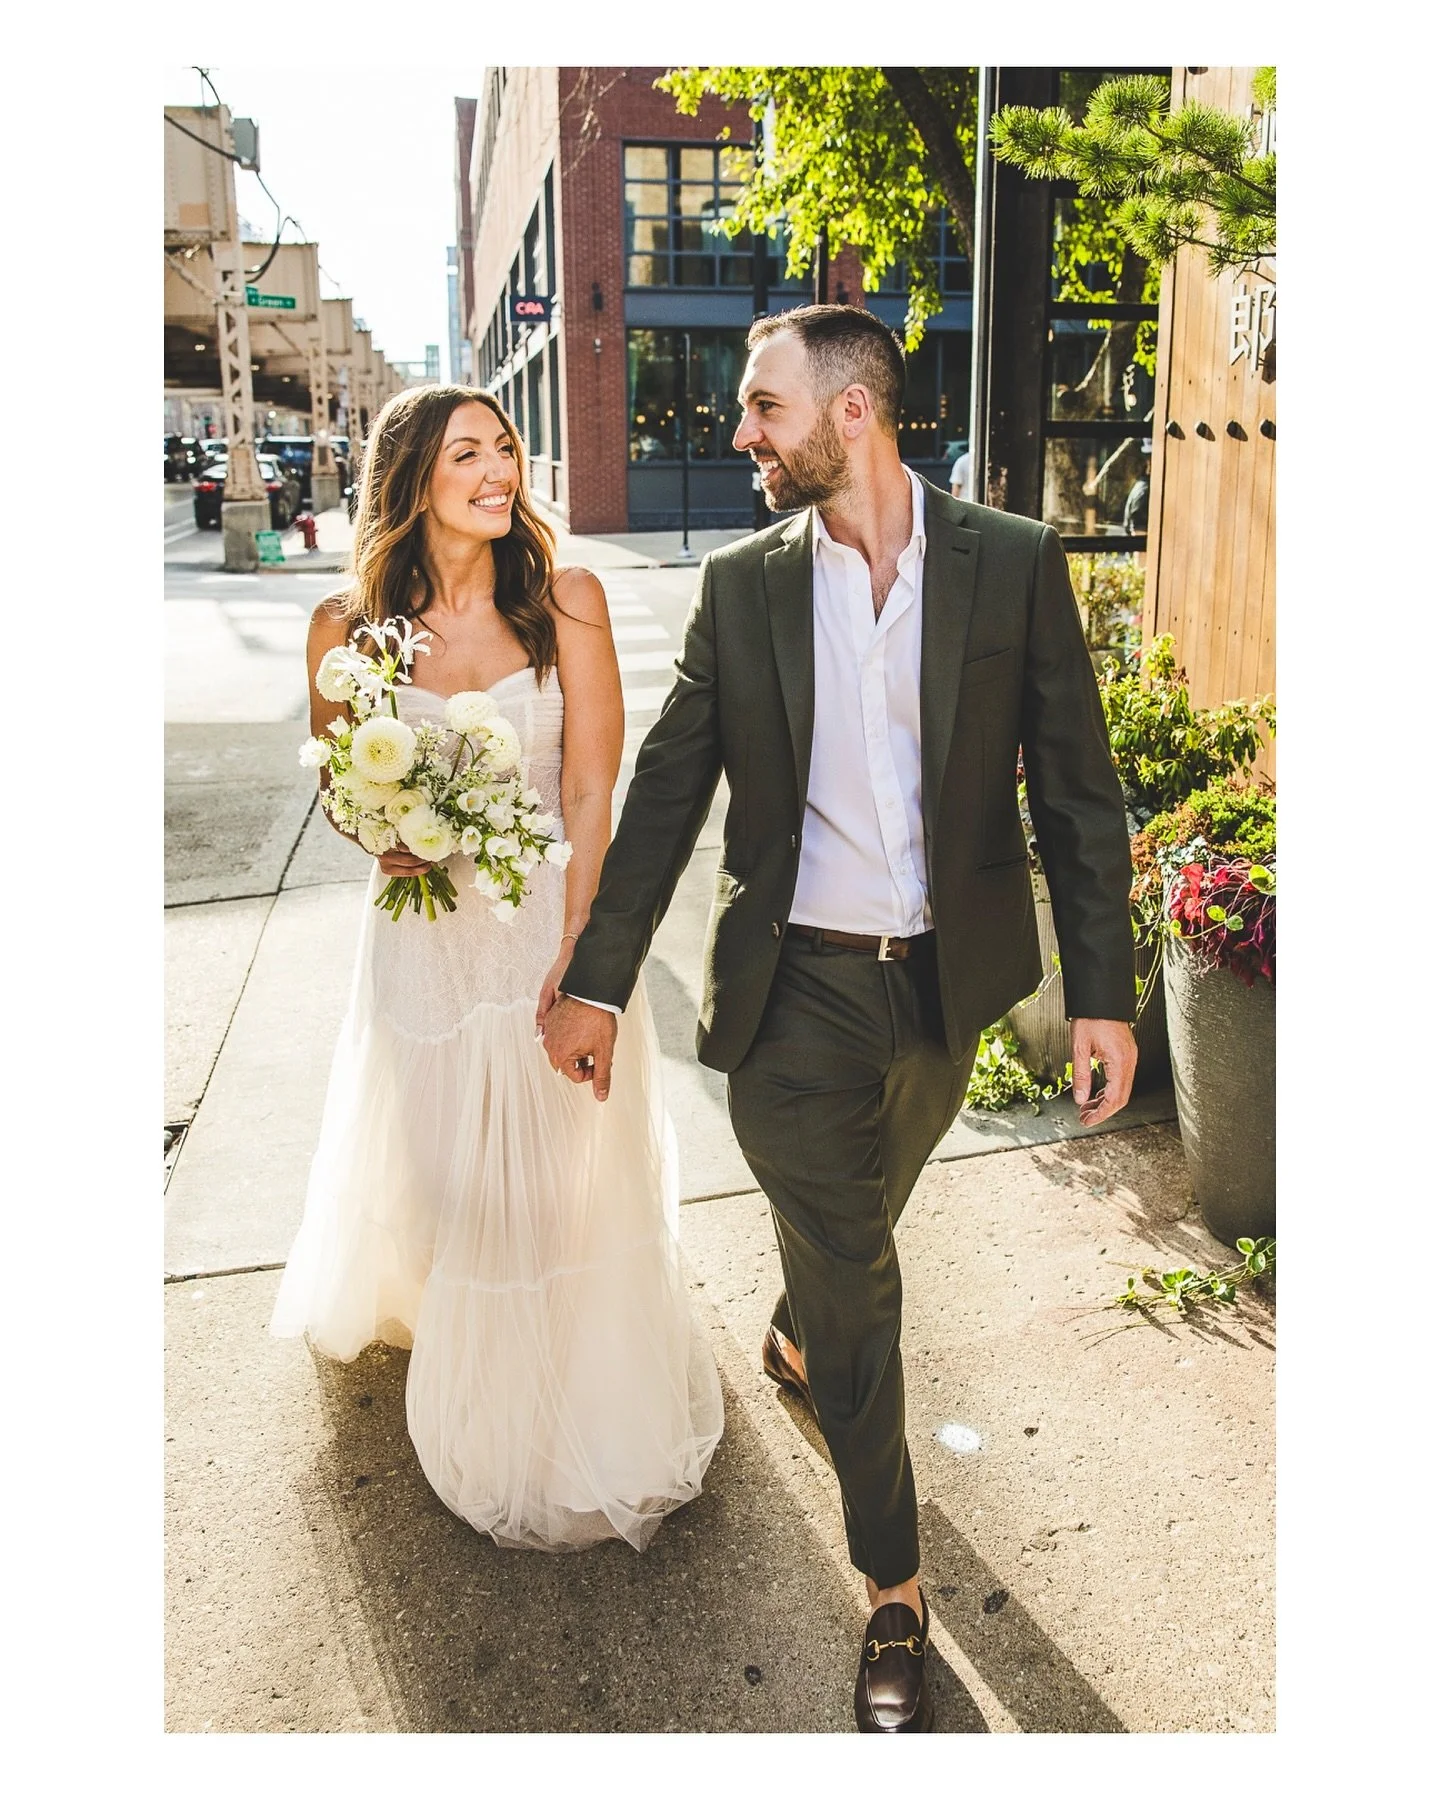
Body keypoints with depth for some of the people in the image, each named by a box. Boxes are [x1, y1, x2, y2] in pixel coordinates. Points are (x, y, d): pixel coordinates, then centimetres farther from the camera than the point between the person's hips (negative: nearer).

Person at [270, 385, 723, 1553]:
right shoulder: (351, 627, -5)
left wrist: (576, 956, -16)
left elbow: (593, 792, -10)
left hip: (555, 923, -1)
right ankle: (477, 1403, 49)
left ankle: (591, 1432, 37)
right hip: (425, 940, 2)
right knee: (439, 1177, 17)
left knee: (566, 1184, 9)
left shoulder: (566, 603, -9)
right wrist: (384, 838, -15)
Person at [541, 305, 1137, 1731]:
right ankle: (893, 1591, 25)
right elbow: (666, 788, 2)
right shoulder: (742, 584, -2)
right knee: (852, 1276, 5)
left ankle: (795, 1339, 59)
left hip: (945, 985, 1)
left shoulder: (1014, 564, -5)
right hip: (794, 989, -1)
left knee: (851, 1232, 23)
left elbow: (1076, 791, -3)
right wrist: (598, 980, 2)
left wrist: (1103, 993, -7)